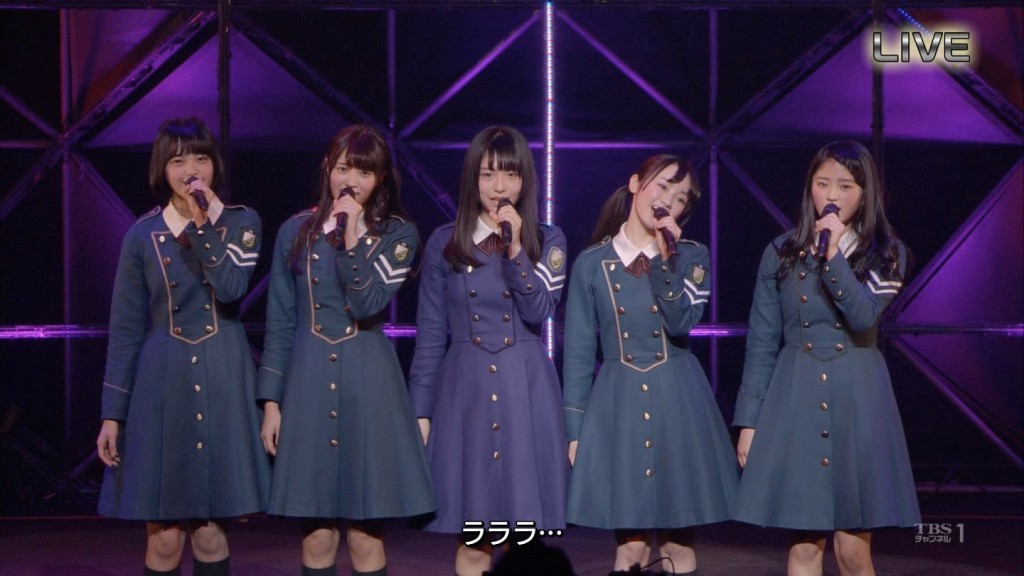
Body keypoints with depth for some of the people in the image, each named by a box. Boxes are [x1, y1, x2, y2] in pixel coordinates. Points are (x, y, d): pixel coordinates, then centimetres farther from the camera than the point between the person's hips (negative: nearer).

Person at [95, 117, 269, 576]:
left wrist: (202, 221, -15)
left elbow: (231, 288, -15)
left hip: (223, 384, 0)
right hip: (162, 384, 0)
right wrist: (112, 414, 1)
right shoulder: (144, 234, 3)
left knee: (210, 533, 3)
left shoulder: (241, 222, 4)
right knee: (164, 537, -1)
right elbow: (125, 329, 4)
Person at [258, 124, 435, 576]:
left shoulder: (397, 234, 3)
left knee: (366, 534, 0)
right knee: (317, 536, 3)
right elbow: (279, 324, 8)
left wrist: (352, 239, -17)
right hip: (309, 385, 1)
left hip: (370, 385, -1)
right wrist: (271, 401, 4)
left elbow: (367, 305, -12)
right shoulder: (296, 231, 7)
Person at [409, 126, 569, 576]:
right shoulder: (444, 243, 5)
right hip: (465, 391, 0)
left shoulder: (546, 241, 5)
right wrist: (420, 411, 2)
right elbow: (430, 334, 6)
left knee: (524, 535, 0)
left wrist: (515, 249, -18)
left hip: (525, 392, 0)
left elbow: (539, 312, -9)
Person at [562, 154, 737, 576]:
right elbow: (578, 352, 5)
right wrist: (574, 429, 2)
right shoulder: (592, 263, 4)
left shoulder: (692, 257, 5)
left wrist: (664, 257, -16)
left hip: (679, 403, 0)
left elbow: (680, 325, -12)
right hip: (616, 405, 0)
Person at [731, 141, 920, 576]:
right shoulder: (781, 254, 6)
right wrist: (748, 422, 3)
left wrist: (834, 254, -21)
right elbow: (761, 343, 6)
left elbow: (864, 317, -15)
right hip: (795, 399, 1)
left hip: (857, 399, -1)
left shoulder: (886, 254, 3)